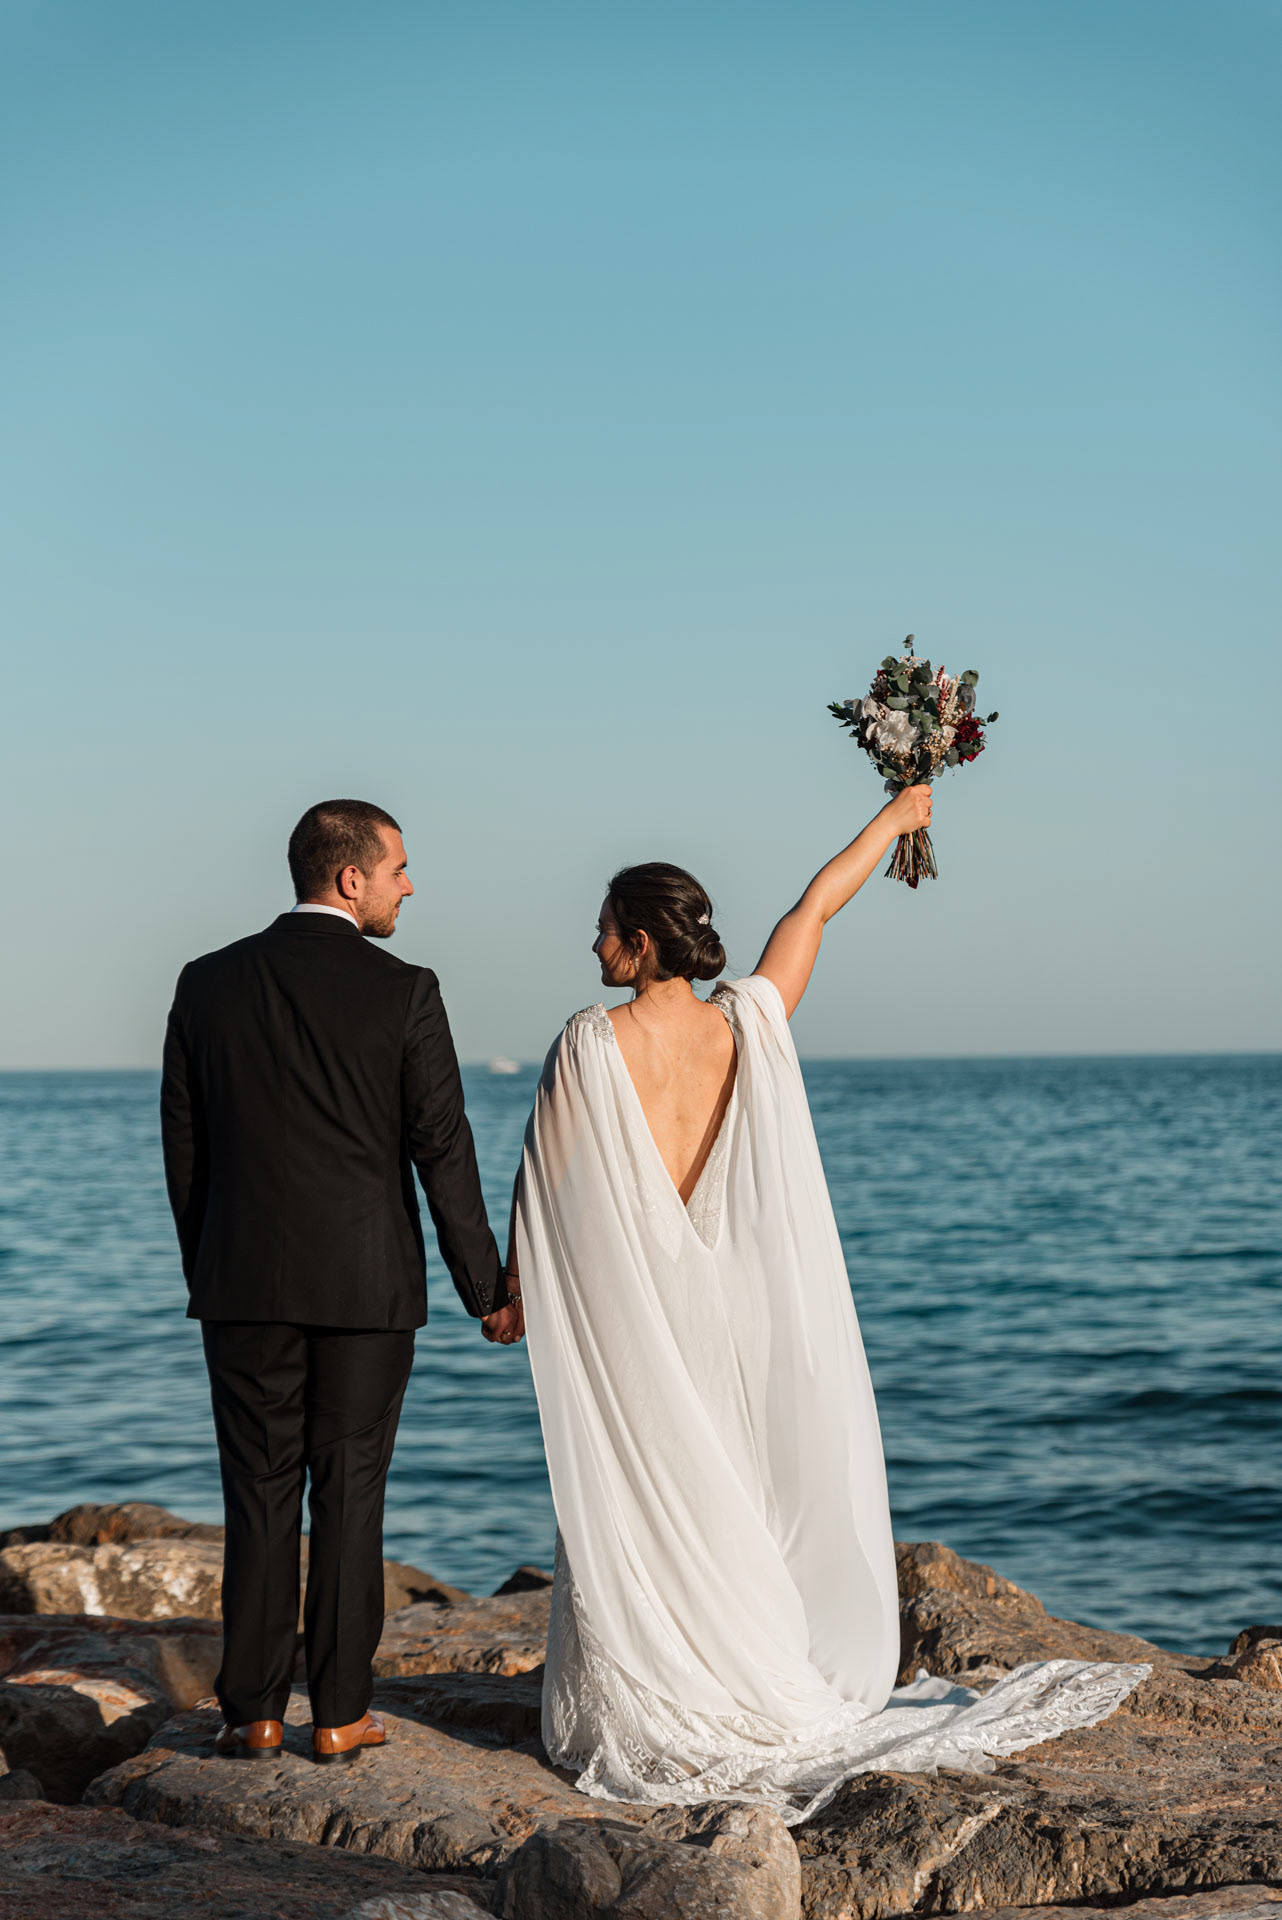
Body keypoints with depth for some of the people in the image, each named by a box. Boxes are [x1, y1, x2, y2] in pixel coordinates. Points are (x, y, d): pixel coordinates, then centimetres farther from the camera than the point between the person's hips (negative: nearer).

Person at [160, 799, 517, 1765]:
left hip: (244, 1285, 2)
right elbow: (444, 1153, -7)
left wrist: (203, 1273, 16)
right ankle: (341, 1713, 12)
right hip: (367, 1285, -2)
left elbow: (182, 1144, 6)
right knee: (351, 1493, 7)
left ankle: (254, 1714, 12)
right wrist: (487, 1289, 1)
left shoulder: (209, 985, 1)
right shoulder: (404, 993, -8)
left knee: (258, 1494, 9)